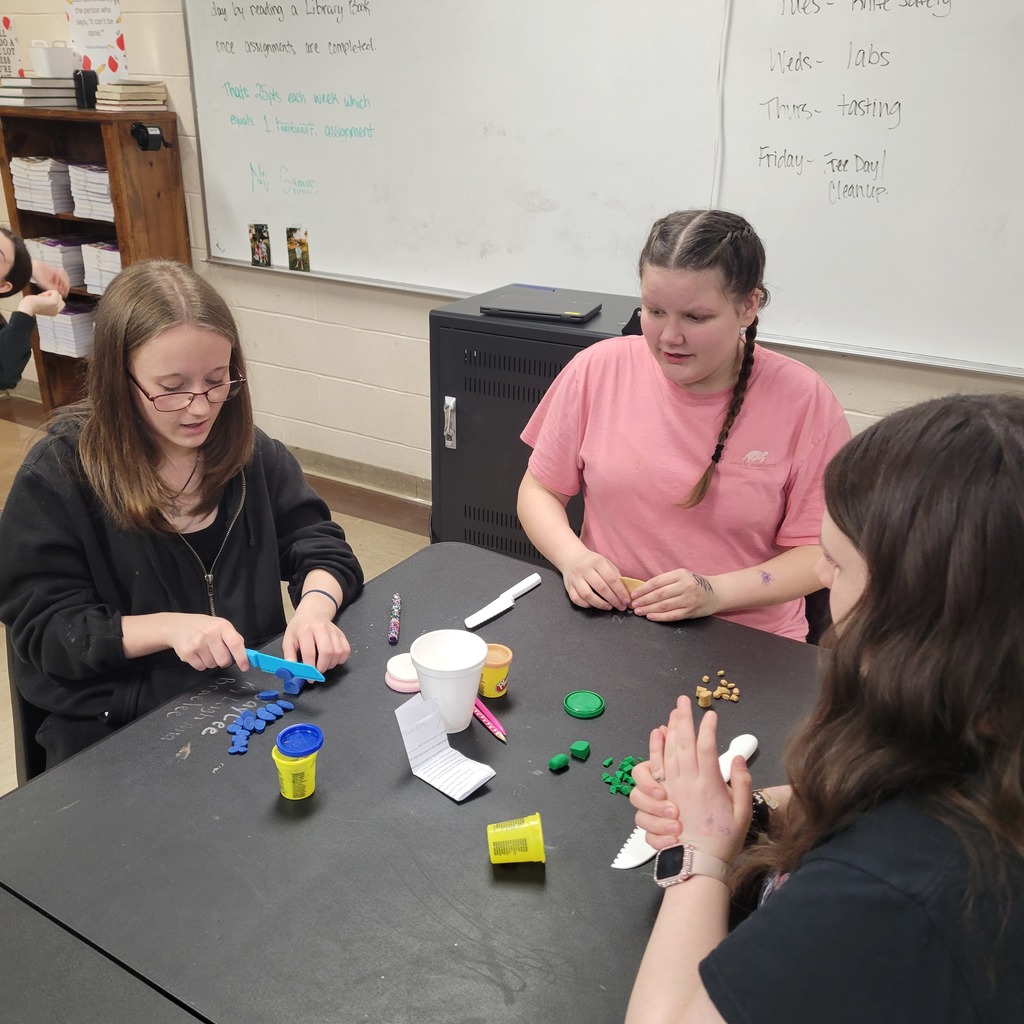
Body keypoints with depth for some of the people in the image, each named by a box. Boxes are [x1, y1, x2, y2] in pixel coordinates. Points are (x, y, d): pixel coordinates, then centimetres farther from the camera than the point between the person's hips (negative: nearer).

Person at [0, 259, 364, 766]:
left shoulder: (250, 451, 3)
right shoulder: (57, 476, -8)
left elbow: (319, 546, 5)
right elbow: (42, 626, -7)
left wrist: (315, 608, -18)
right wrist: (168, 627, -22)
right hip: (114, 733, -3)